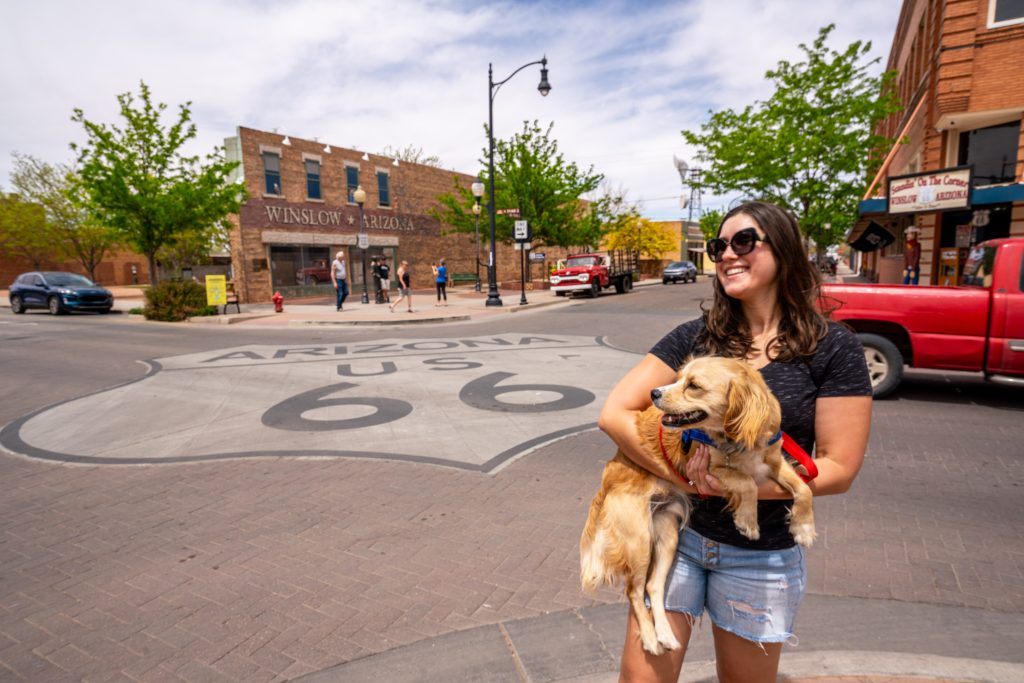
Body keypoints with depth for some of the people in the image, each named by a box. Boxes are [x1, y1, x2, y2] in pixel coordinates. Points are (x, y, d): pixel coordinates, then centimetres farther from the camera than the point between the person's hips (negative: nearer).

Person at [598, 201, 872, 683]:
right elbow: (615, 413, -10)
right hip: (674, 533, 1)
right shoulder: (695, 337, -5)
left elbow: (838, 468, -10)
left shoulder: (832, 348, -9)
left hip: (762, 556, 0)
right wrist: (682, 476, -21)